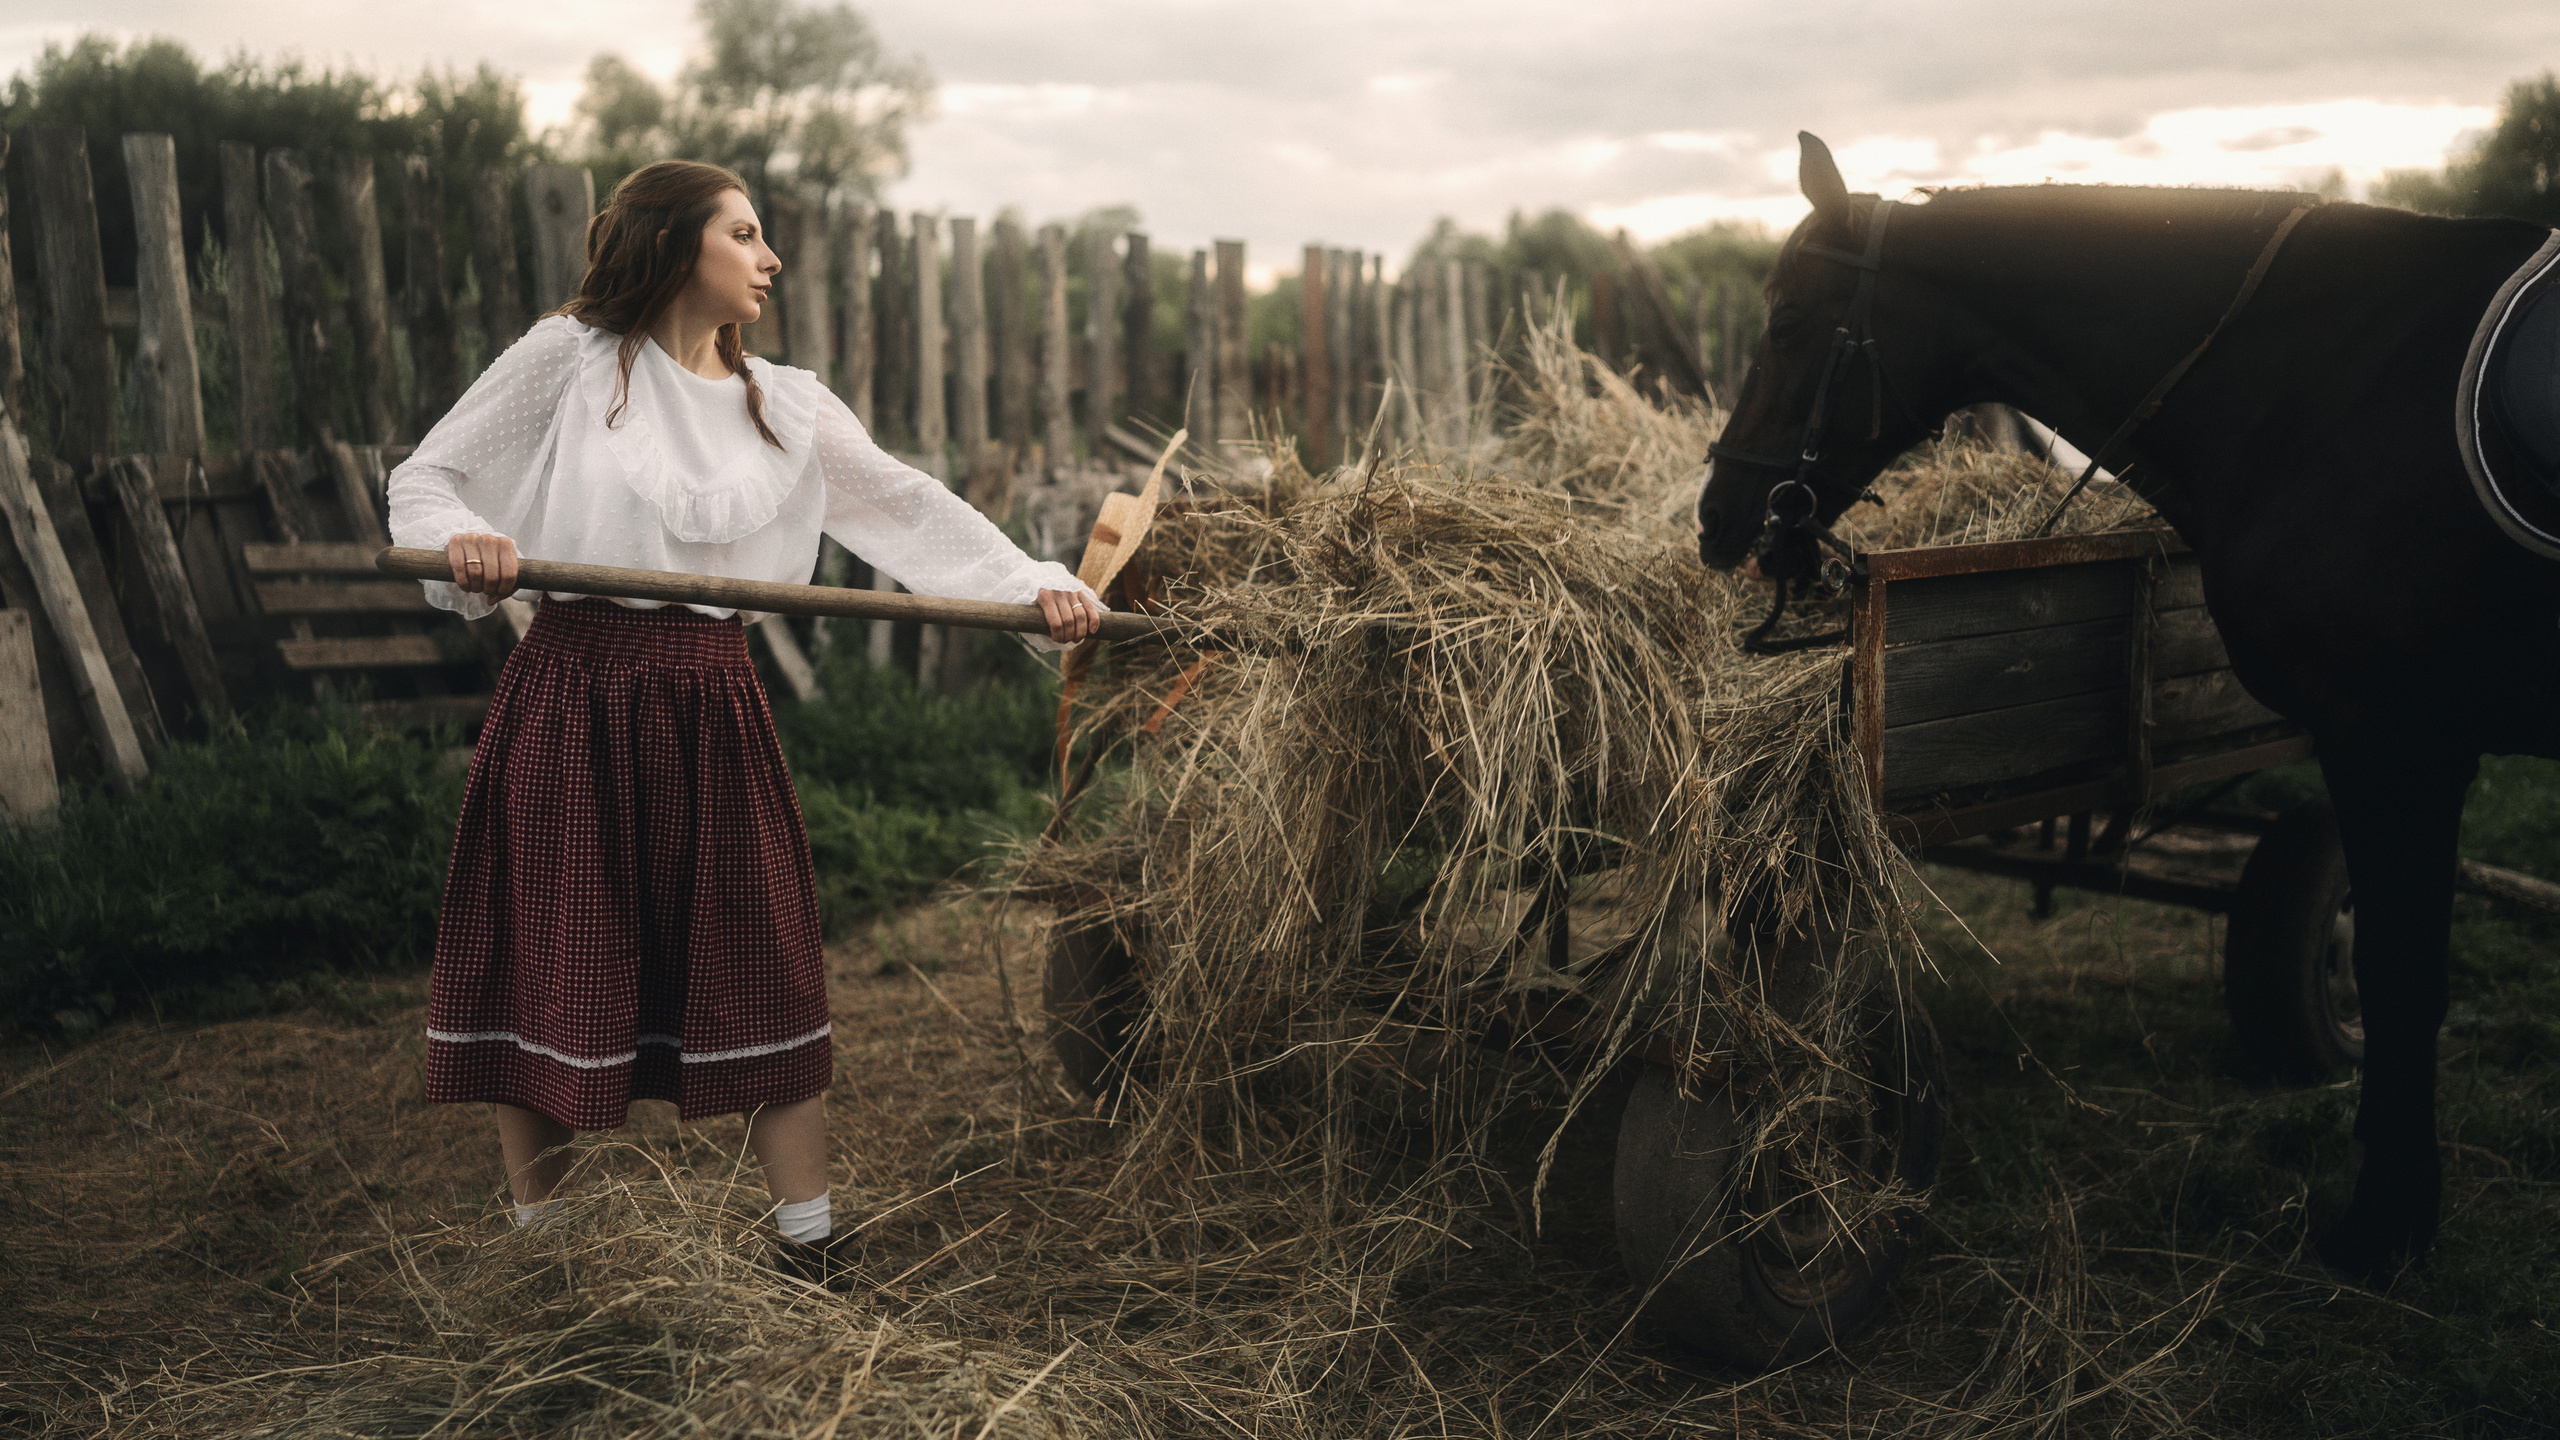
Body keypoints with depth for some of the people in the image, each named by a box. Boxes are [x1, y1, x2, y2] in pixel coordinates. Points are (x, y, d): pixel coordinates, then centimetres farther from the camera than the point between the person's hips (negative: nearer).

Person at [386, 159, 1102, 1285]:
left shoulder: (788, 406, 11)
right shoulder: (571, 355, 2)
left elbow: (912, 506, 9)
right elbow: (424, 476, 4)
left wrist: (1035, 586, -2)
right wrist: (460, 541, -18)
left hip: (708, 711, 3)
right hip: (569, 699, -2)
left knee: (762, 969, 3)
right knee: (542, 977, 4)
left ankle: (811, 1258, 14)